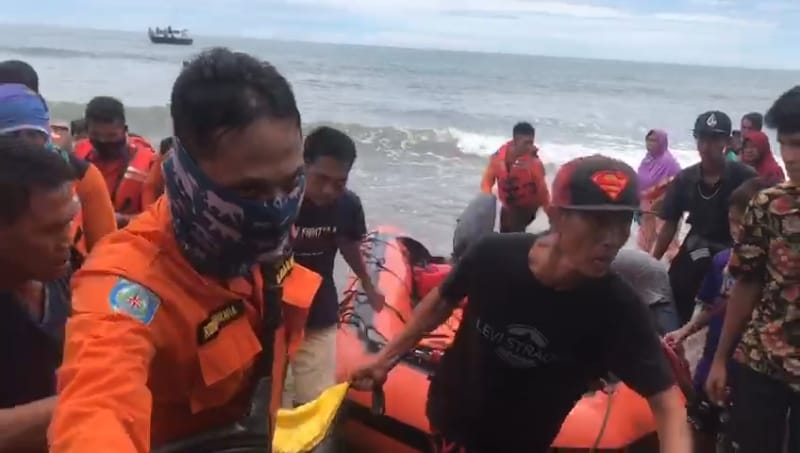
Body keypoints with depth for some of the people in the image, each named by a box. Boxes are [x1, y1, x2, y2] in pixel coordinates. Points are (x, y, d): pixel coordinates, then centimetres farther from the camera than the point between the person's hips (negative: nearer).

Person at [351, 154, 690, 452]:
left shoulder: (619, 311, -27)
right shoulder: (494, 255, -25)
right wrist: (387, 358, 0)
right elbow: (442, 302, -5)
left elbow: (666, 402, -25)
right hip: (451, 413, 0)